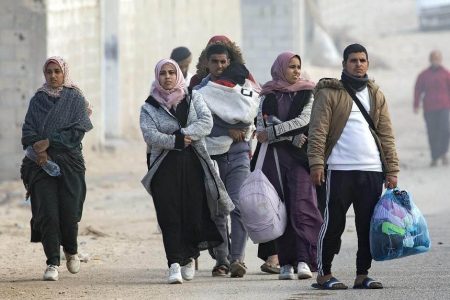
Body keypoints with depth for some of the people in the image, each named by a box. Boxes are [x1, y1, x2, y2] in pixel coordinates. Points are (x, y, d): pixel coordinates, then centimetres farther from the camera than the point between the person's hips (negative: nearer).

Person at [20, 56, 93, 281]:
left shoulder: (75, 99, 6)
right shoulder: (37, 100, 12)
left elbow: (77, 131, -5)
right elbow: (28, 129, 4)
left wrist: (49, 142, -13)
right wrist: (38, 149, -14)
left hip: (69, 162, -1)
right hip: (41, 162, 1)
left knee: (69, 211, -5)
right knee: (47, 212, -9)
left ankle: (71, 251, 23)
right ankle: (52, 263, -7)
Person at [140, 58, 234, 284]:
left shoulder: (193, 98, 12)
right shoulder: (150, 107, 8)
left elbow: (206, 122, -2)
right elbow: (149, 134, -7)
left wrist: (184, 134, -15)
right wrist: (175, 141, -19)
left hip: (193, 163, 1)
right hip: (165, 166, -1)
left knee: (194, 211, 0)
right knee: (170, 216, -10)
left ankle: (189, 257, 19)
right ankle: (174, 263, -15)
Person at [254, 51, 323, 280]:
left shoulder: (307, 94, 10)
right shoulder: (268, 96, 11)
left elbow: (303, 120, -4)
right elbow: (262, 128, 0)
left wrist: (273, 131, -9)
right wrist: (292, 138, -10)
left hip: (300, 157, -2)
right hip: (275, 157, 2)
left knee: (302, 206, -14)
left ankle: (303, 260, -21)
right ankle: (286, 263, 3)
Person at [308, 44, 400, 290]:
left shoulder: (376, 95, 16)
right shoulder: (329, 93, 2)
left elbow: (386, 135, 15)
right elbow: (318, 131, -4)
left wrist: (391, 170, 8)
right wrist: (316, 163, -14)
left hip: (372, 171, 4)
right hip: (339, 169, -4)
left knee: (369, 225, 4)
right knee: (333, 223, -2)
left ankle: (362, 275, 12)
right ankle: (324, 274, 6)